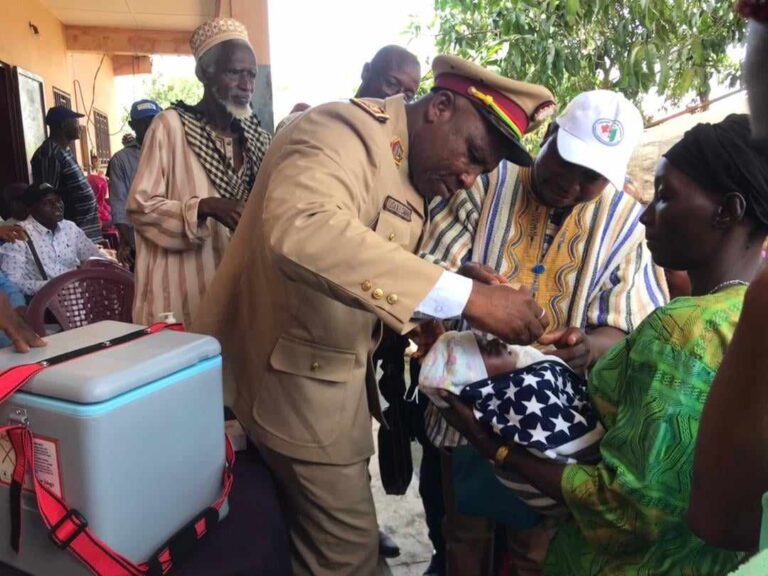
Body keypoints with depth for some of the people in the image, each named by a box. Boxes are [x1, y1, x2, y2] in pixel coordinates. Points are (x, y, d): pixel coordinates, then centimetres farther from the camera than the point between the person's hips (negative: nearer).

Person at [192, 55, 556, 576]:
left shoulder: (411, 180, 9)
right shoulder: (345, 129, -19)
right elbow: (301, 232, -40)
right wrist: (466, 296, -41)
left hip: (328, 375, 9)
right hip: (293, 378, -9)